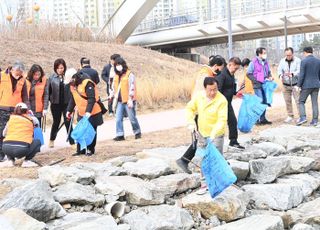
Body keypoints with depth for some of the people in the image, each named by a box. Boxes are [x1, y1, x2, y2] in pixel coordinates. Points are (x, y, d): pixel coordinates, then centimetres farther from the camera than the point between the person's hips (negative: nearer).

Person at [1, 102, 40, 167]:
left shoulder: (11, 118, 19)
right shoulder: (31, 119, 14)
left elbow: (4, 133, 29)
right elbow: (37, 124, 38)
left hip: (6, 149, 3)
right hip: (22, 150, -3)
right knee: (37, 142, 24)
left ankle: (10, 160, 18)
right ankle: (27, 161, 9)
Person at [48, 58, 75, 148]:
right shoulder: (52, 78, -1)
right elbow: (48, 91, 3)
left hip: (67, 103, -1)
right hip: (56, 104, 1)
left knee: (68, 122, 1)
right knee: (56, 122, 14)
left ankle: (72, 142, 7)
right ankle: (52, 140, 34)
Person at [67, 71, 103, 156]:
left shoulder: (87, 83, -21)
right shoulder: (73, 85, 6)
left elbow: (92, 98, -26)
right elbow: (73, 99, 18)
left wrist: (88, 111, -33)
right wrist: (69, 110, 14)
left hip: (92, 113, -7)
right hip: (81, 113, 8)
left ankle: (90, 149, 15)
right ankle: (80, 150, 16)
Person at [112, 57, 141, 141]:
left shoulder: (129, 74, -9)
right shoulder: (116, 75, 13)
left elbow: (132, 87, -13)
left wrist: (130, 99, -17)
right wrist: (115, 97, 18)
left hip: (128, 101, -6)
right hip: (120, 101, 6)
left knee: (132, 118, 4)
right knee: (118, 118, 1)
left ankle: (137, 132, 21)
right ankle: (120, 135, 6)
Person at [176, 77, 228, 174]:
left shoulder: (222, 100, -25)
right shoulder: (199, 96, -11)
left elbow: (222, 120, -29)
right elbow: (190, 108, 3)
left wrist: (213, 133, -39)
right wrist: (191, 122, -9)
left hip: (216, 134, -4)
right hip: (201, 131, 4)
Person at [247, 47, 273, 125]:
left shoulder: (265, 62, 10)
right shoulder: (253, 62, -9)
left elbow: (268, 71, 24)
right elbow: (248, 73, -8)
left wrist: (270, 77, 4)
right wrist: (256, 81, -13)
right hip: (258, 85, -7)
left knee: (264, 102, 10)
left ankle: (263, 118, 19)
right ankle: (257, 119, -3)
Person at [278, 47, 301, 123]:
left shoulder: (297, 60, -6)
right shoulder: (282, 61, 5)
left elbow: (299, 71, -16)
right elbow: (279, 69, -3)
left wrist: (292, 74, -35)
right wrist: (281, 75, -26)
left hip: (295, 84, -4)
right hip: (286, 85, 4)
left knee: (298, 100, -6)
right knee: (287, 101, 7)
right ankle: (290, 116, 18)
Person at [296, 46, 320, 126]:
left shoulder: (304, 61, -10)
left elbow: (302, 75, -14)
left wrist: (298, 85, -7)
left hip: (306, 85, -5)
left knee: (301, 101, 5)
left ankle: (303, 117, -9)